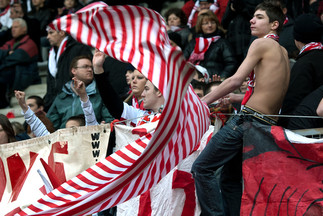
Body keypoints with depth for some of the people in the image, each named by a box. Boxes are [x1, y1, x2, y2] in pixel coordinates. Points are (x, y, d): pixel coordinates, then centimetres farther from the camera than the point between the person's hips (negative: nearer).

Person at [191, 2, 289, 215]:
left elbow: (236, 80, -13)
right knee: (231, 178, 16)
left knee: (202, 168, -6)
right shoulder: (283, 53, 20)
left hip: (248, 118, -9)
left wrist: (203, 101, -7)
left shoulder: (262, 44, -4)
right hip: (269, 124, 9)